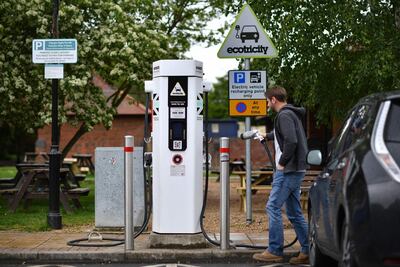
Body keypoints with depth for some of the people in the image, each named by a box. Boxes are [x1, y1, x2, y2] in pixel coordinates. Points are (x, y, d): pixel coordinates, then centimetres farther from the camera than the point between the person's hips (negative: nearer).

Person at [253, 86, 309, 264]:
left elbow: (291, 141, -26)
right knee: (294, 212, 11)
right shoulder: (292, 114, 19)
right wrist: (266, 136, 54)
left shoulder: (284, 116, -12)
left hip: (288, 171, -10)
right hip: (296, 170, 10)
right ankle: (307, 251, 11)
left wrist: (282, 162, -17)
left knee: (273, 207, -6)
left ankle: (275, 251, -3)